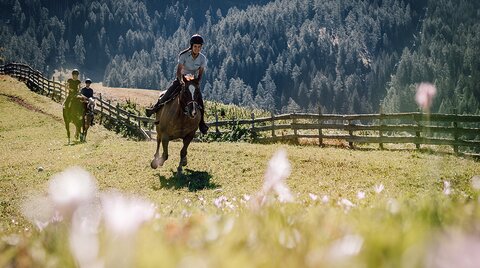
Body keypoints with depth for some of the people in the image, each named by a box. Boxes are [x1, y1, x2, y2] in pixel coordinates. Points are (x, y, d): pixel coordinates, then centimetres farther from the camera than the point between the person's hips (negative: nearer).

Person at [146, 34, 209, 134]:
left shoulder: (203, 58, -10)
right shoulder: (184, 55, -16)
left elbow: (201, 73, -8)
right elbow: (179, 70, -20)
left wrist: (198, 83, -26)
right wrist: (181, 81, -38)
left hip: (194, 81, 1)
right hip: (182, 78, -1)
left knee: (200, 100, -17)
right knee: (169, 93, -21)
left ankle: (201, 122, -3)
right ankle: (156, 107, -1)